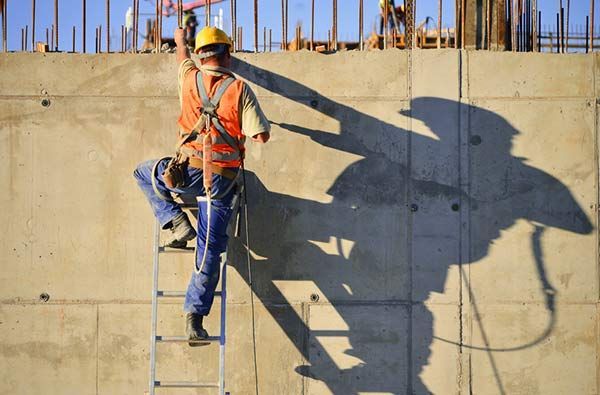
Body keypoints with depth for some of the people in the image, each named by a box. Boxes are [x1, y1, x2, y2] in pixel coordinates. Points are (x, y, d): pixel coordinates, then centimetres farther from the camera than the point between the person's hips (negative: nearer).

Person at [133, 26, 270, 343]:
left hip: (189, 173, 0)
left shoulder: (189, 78, 5)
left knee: (144, 173, 30)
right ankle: (195, 316, -1)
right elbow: (262, 135, -3)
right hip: (224, 180, 0)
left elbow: (182, 53, 30)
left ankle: (176, 223, 13)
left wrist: (181, 37, 52)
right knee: (210, 250, 5)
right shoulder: (240, 89, -2)